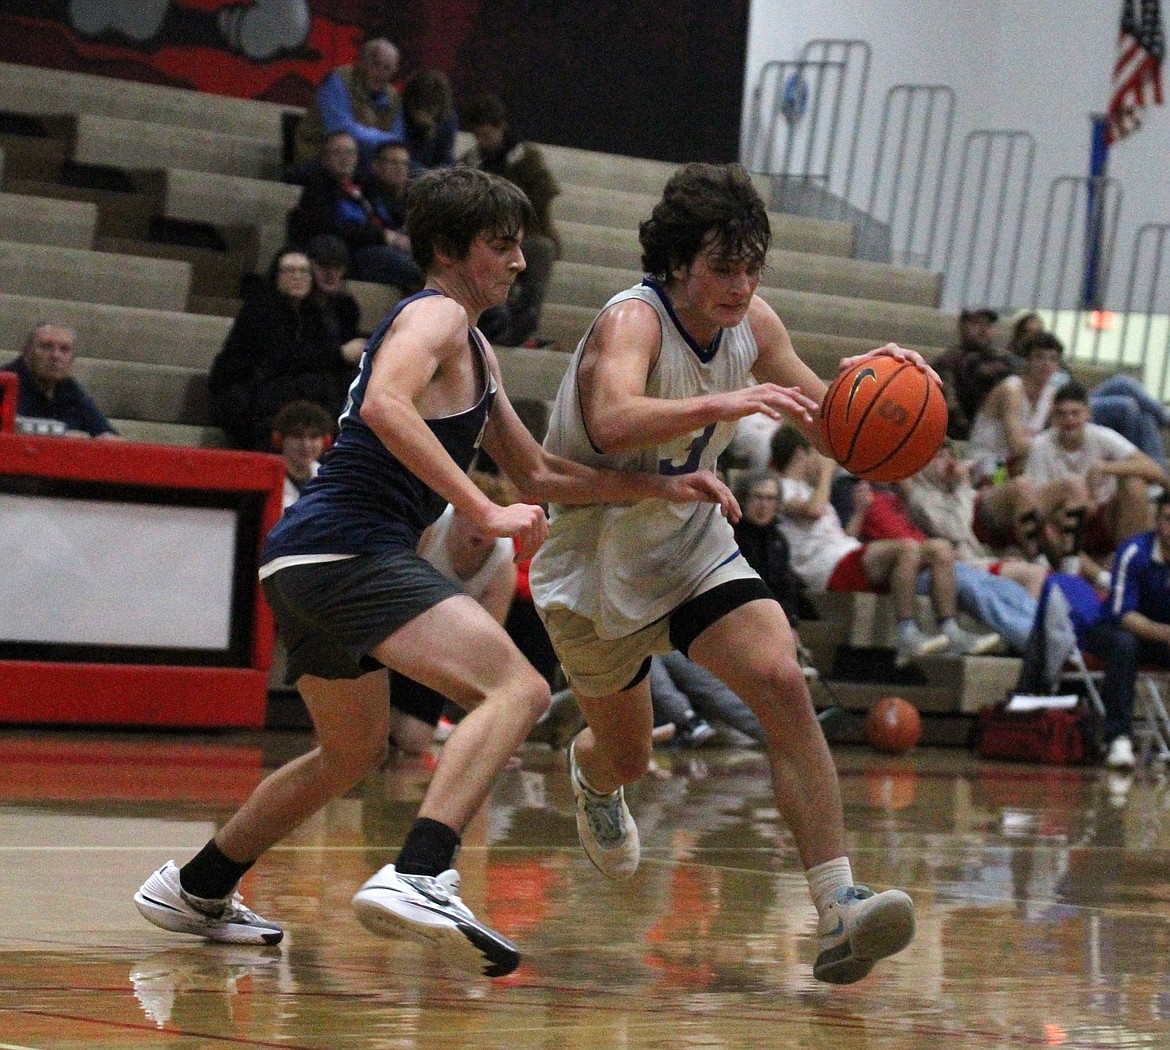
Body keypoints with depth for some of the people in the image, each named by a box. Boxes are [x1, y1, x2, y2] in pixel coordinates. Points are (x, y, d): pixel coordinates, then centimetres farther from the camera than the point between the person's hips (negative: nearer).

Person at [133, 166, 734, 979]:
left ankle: (195, 889, 40)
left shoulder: (475, 352, 26)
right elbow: (384, 405, -25)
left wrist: (664, 488, 22)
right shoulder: (436, 315, -4)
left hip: (307, 561, 11)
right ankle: (417, 877, -39)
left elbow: (538, 474, 30)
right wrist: (484, 511, -28)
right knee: (518, 690, -24)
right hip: (352, 550, -11)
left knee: (354, 751, 30)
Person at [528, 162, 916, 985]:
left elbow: (821, 417, 5)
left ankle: (838, 909, -26)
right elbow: (613, 423, -48)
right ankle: (592, 775, 56)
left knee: (784, 686, -21)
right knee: (627, 755, 14)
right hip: (596, 569, -4)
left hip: (694, 548, 4)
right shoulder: (632, 322, -28)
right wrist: (723, 403, -61)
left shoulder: (753, 326, -8)